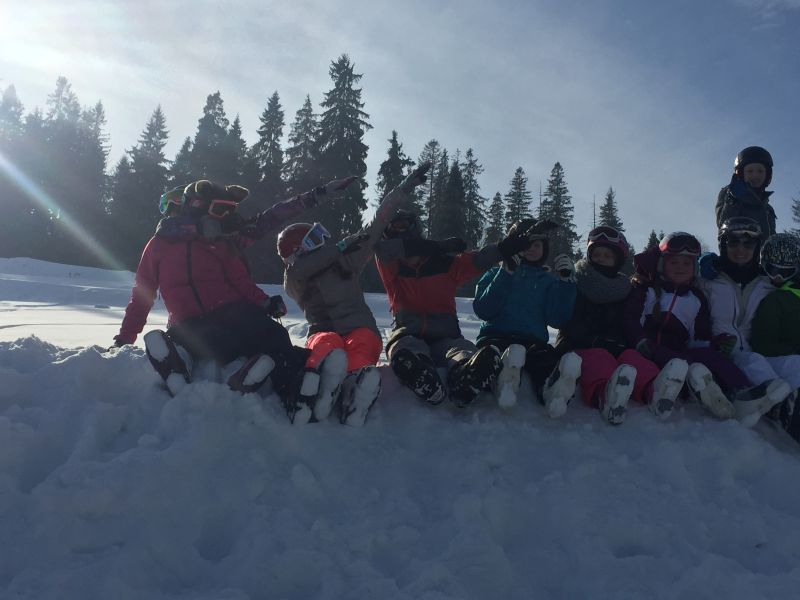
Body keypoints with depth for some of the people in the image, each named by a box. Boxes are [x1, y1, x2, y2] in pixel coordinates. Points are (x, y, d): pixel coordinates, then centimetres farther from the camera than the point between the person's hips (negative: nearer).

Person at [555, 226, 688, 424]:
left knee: (631, 357, -32)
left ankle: (653, 391, -68)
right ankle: (605, 393, -74)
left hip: (614, 347, 3)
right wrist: (597, 341, -14)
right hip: (579, 348, -2)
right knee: (598, 358, -37)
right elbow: (569, 326, 1)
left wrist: (618, 343, -8)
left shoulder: (624, 290, 23)